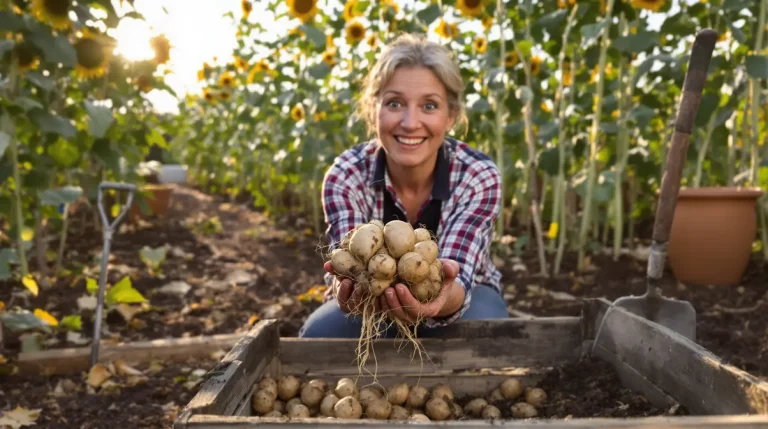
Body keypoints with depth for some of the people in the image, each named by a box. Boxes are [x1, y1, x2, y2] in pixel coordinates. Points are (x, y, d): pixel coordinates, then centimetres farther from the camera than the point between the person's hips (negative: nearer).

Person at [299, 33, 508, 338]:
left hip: (461, 299, 0)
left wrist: (443, 297, -61)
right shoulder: (346, 175, -22)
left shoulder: (479, 176, -24)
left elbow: (455, 277, -36)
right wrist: (350, 288, -59)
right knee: (319, 335, -30)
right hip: (375, 304, 1)